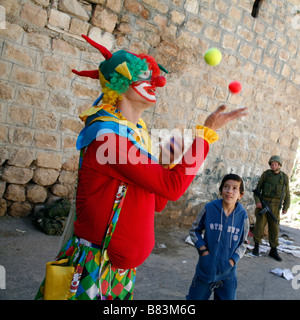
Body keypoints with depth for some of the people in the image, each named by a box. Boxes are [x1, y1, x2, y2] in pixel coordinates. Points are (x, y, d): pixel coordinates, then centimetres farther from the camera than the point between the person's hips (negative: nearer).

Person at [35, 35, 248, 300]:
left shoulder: (138, 134, 7)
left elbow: (156, 203, 11)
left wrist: (169, 163, -3)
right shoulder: (108, 135, -21)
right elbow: (172, 187, -22)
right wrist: (207, 132, -16)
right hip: (94, 267, -8)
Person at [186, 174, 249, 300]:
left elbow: (243, 243, 6)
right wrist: (203, 250, -9)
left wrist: (233, 260, -8)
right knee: (196, 297, 12)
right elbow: (194, 230, 2)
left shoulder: (242, 216, -7)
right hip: (205, 268, -1)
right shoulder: (208, 209, -11)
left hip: (228, 272, 1)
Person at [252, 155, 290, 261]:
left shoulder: (284, 177, 3)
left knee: (274, 228, 2)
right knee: (260, 225, -3)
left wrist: (286, 208, 2)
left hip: (275, 206, 1)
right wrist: (257, 201, -10)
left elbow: (287, 194, 9)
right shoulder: (266, 174, -1)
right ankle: (256, 246, 12)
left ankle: (273, 250, 12)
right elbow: (258, 188, 2)